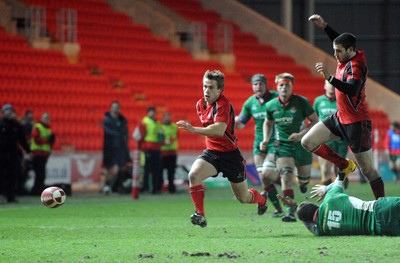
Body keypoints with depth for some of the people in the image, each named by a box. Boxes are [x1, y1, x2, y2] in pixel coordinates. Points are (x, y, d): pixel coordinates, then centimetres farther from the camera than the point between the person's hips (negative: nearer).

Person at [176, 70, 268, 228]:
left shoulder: (223, 104, -21)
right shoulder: (200, 105, 3)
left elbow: (219, 130, -38)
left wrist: (194, 130, -46)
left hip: (230, 154, -5)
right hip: (211, 153, 6)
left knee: (243, 198, 10)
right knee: (193, 175, -27)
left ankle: (261, 200, 46)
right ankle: (200, 215, -22)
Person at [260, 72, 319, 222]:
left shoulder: (301, 102, -11)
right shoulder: (271, 106, -2)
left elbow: (315, 121, -7)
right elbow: (268, 123, 18)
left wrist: (301, 134, -20)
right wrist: (266, 139, 3)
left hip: (301, 145, -1)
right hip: (282, 146, 1)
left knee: (304, 180, 11)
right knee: (286, 176, -20)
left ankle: (303, 182, 51)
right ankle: (290, 211, -22)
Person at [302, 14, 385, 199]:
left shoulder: (355, 67, -23)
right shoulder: (345, 59, 1)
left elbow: (352, 90, -41)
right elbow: (340, 41, 23)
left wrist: (329, 78, -50)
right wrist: (324, 26, 13)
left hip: (356, 124, -9)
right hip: (340, 118, 9)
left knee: (368, 170, -2)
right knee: (308, 142, -1)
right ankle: (344, 166, 10)